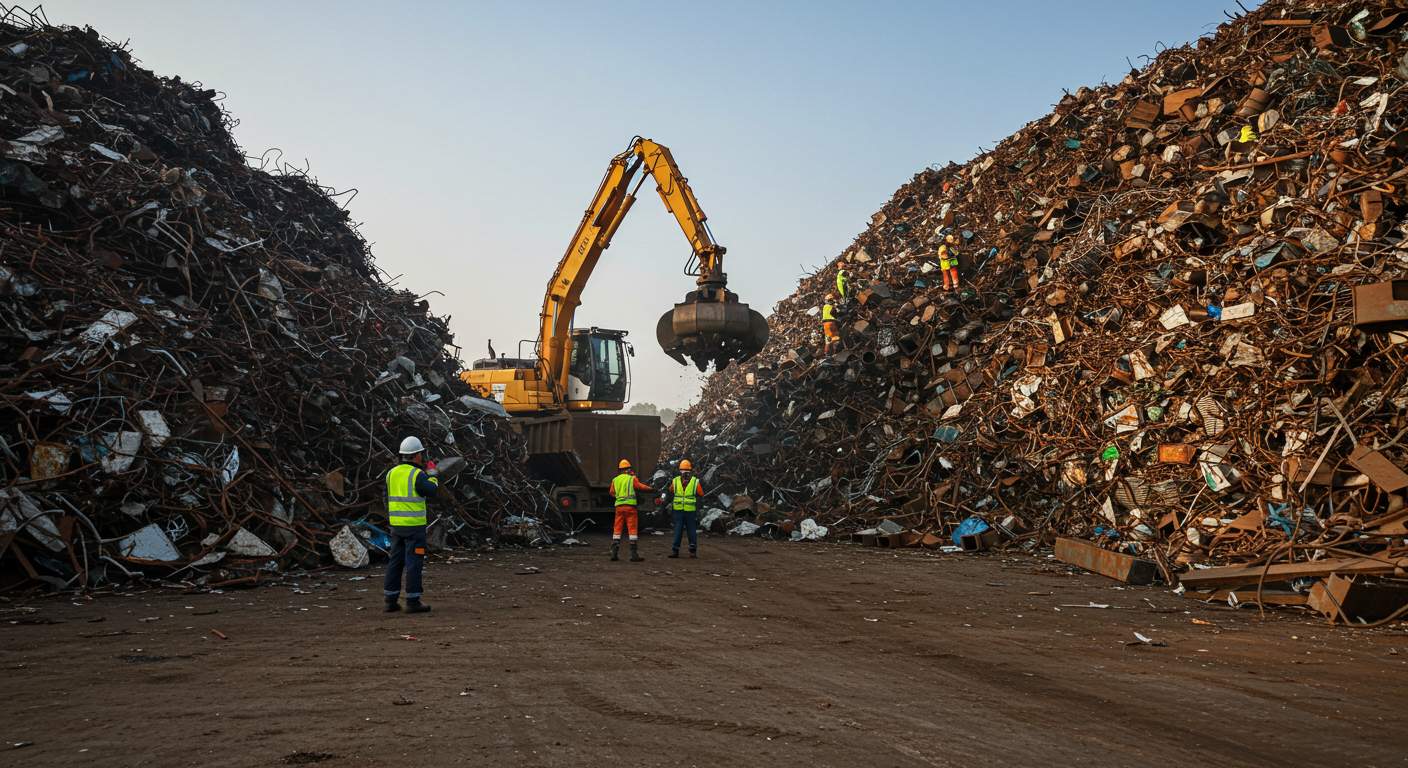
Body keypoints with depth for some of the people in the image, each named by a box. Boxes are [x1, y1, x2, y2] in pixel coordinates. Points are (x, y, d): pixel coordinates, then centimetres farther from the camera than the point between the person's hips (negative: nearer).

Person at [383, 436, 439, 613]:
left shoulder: (392, 473, 8)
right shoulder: (417, 474, -13)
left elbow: (388, 498, 13)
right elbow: (432, 492, -8)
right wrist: (432, 473, 6)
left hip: (396, 524, 7)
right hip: (414, 525, -7)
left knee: (395, 561, 11)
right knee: (414, 562, -2)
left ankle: (391, 600, 13)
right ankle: (412, 601, -1)